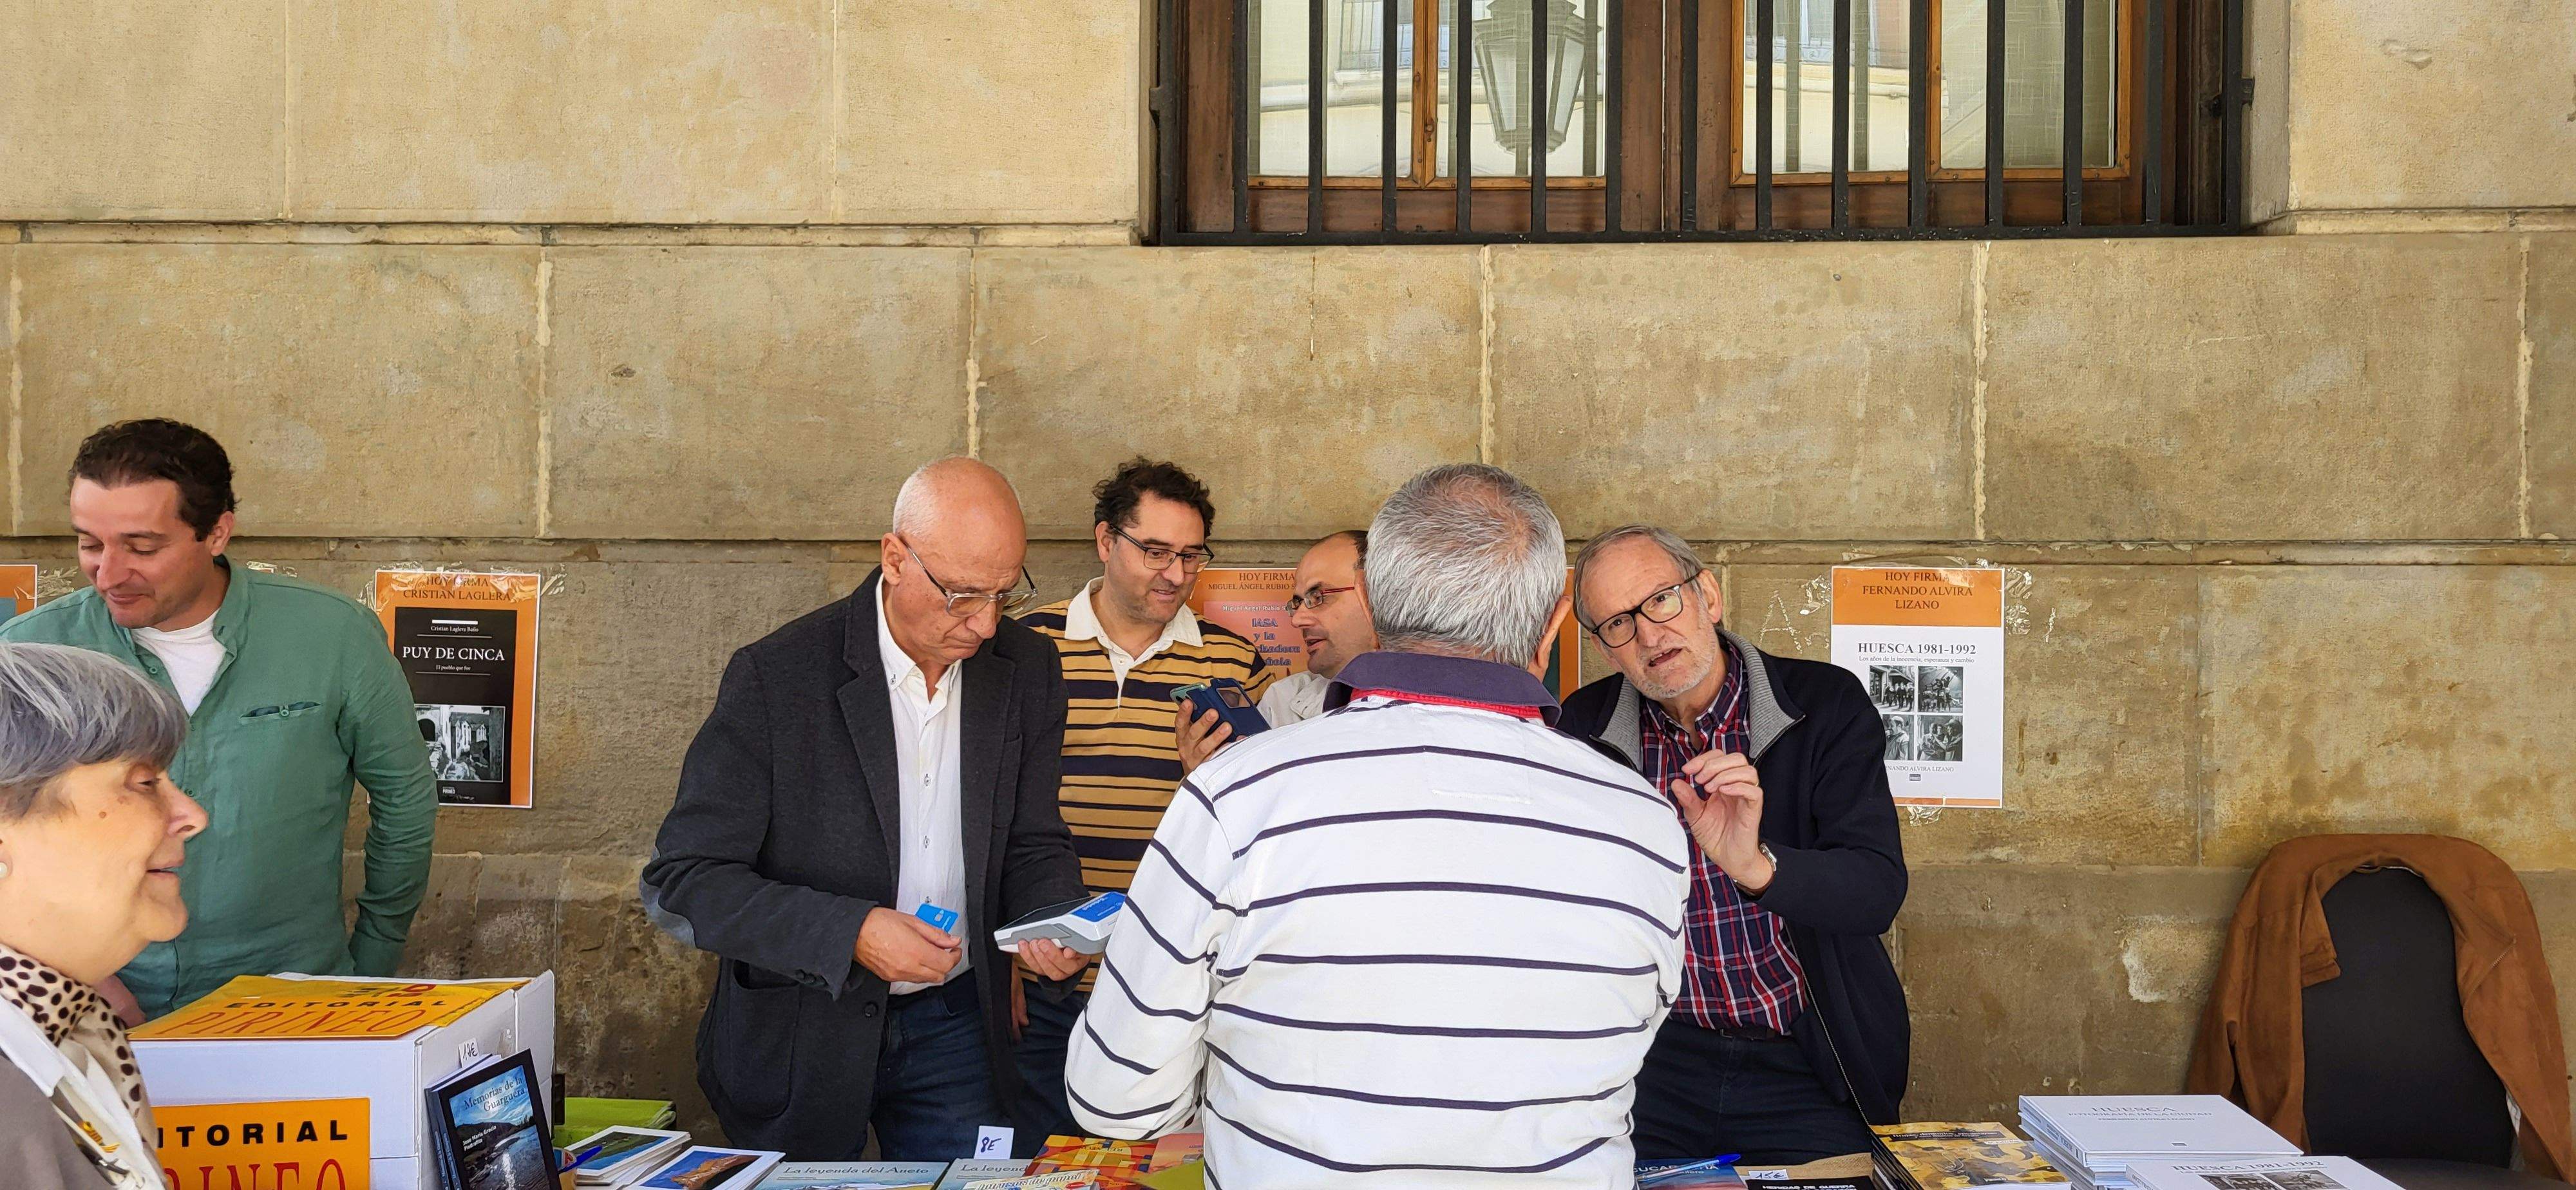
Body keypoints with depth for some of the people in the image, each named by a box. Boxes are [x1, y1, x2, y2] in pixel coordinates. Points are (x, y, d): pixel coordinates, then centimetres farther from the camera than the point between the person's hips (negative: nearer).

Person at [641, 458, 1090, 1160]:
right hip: (799, 1040, -3)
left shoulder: (1026, 670, -4)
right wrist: (849, 933, -29)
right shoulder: (773, 678, -18)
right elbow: (679, 882, -18)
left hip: (954, 1027, 3)